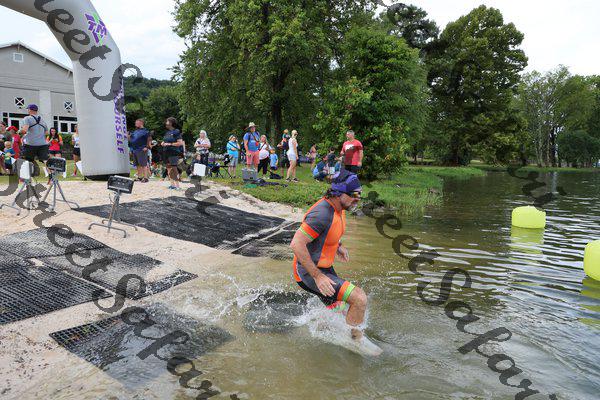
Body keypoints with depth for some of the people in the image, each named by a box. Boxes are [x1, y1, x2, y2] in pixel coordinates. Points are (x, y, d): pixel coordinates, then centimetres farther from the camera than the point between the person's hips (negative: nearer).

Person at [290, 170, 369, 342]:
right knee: (359, 299, -19)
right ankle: (352, 338, 2)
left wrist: (339, 246, 5)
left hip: (325, 268, 10)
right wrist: (317, 276, -30)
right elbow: (296, 244, -32)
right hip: (310, 273, -10)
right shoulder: (322, 214, -30)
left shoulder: (338, 207, 0)